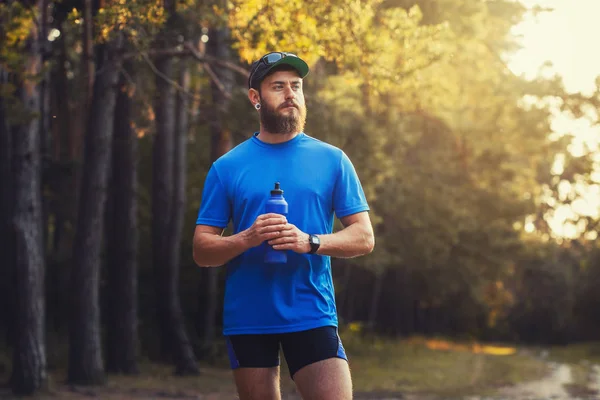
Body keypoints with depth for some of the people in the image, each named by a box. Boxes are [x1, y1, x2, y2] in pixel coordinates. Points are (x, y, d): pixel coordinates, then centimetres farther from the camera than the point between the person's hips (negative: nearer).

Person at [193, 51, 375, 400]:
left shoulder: (332, 160, 5)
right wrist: (247, 239, -16)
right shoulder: (227, 168, 6)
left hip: (312, 315, -1)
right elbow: (201, 250, 4)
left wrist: (310, 242, -16)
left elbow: (364, 238, 2)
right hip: (247, 319, 1)